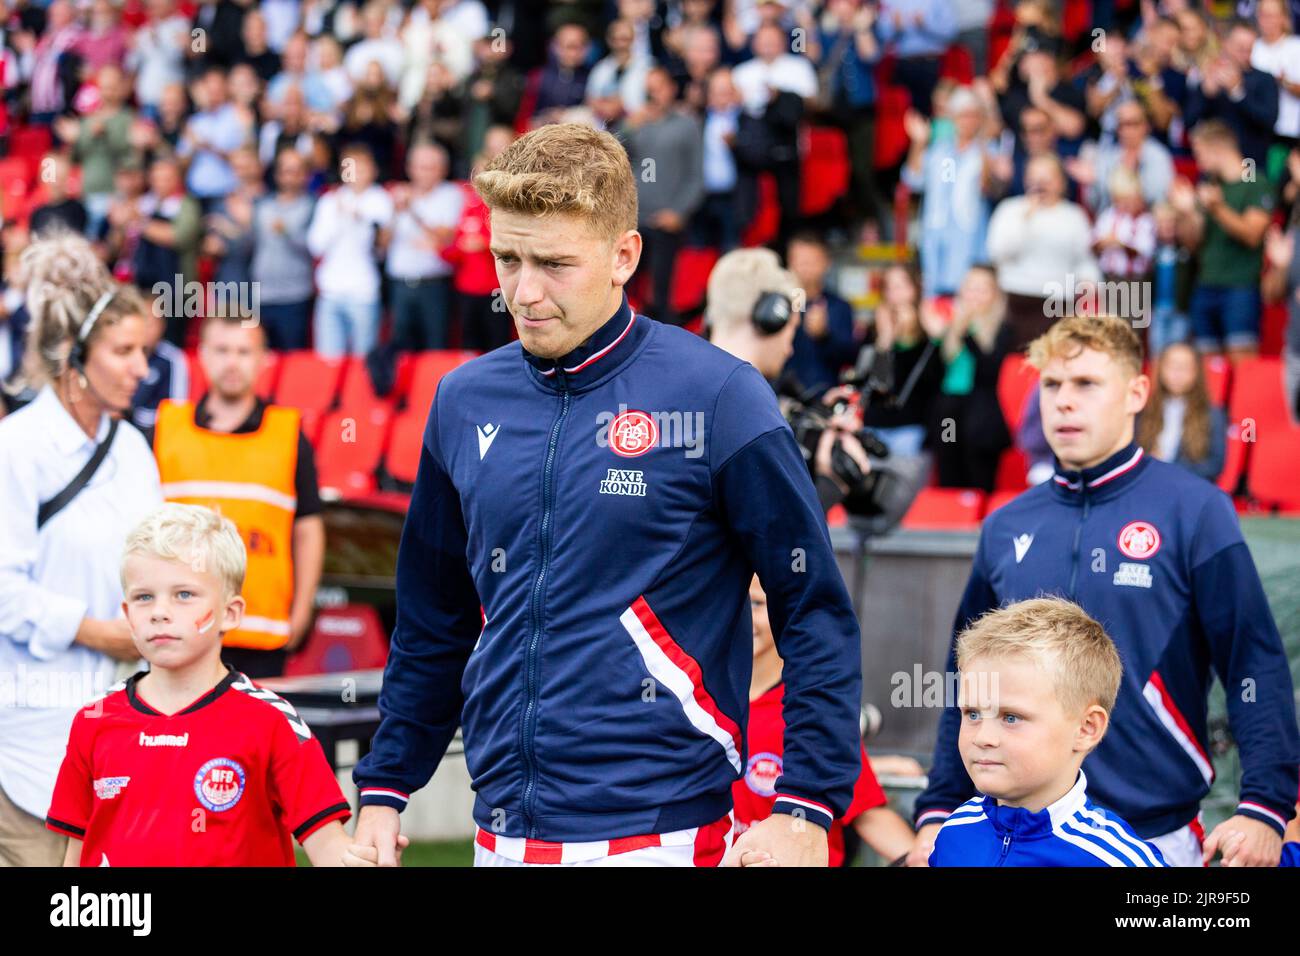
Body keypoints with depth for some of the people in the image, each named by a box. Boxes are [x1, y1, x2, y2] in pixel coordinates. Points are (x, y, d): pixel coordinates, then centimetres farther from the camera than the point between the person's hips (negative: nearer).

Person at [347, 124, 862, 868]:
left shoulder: (717, 397, -7)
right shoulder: (467, 402, 7)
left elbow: (818, 616, -6)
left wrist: (805, 810, -12)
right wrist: (385, 787, 15)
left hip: (661, 834, -4)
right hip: (503, 835, 5)